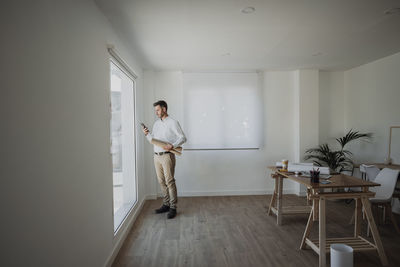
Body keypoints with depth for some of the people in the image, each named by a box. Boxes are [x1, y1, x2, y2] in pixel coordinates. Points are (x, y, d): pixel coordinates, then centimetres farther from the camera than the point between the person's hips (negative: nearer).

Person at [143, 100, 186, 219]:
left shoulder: (173, 123, -6)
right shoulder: (156, 123, 15)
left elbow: (183, 138, -9)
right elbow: (152, 140, 18)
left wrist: (172, 145, -23)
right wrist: (147, 134, -1)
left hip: (167, 156, -7)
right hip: (156, 156, 7)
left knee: (169, 181, -5)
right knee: (161, 181, 11)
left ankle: (173, 208, 2)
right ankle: (166, 204, 23)